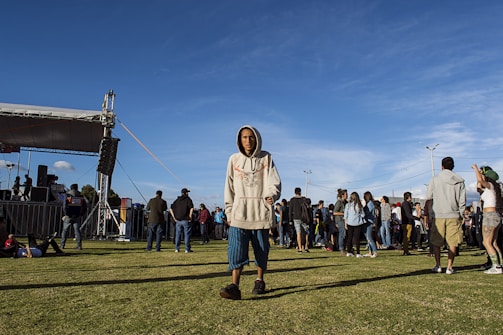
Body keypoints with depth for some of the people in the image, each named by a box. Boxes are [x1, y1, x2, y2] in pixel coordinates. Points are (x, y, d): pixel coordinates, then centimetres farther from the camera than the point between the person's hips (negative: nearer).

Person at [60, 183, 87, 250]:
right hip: (77, 217, 2)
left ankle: (62, 245, 12)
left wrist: (66, 215, -1)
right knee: (77, 230, 4)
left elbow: (65, 207, -12)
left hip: (68, 217, -2)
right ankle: (79, 245, -1)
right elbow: (85, 207, 5)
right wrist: (81, 215, 12)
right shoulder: (81, 197, 4)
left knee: (65, 230, 9)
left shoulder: (68, 196, -4)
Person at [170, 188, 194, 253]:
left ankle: (177, 248, 11)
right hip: (186, 220, -4)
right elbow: (191, 208, -19)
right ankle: (187, 249, 3)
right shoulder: (188, 199, -5)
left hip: (178, 220, 5)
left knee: (178, 234, 11)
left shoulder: (177, 200, 11)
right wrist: (190, 217, -11)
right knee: (187, 234, 2)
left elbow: (171, 209, 9)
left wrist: (174, 217, 10)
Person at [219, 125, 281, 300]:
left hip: (261, 210, 0)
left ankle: (260, 281, 23)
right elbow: (229, 187, 11)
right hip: (239, 210, 1)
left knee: (261, 248, 7)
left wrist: (272, 194, -24)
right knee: (236, 247, -13)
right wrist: (229, 210, 8)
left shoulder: (266, 158, 5)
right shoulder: (234, 159, 9)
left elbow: (273, 180, -4)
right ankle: (235, 286, -18)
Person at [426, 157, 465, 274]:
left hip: (439, 215, -1)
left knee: (436, 242, 10)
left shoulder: (435, 179, -2)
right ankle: (449, 267, 3)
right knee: (452, 242, 5)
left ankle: (438, 265, 10)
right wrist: (460, 214, 12)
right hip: (454, 215, 1)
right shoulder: (460, 181, 3)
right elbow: (462, 200, 3)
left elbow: (428, 196, 4)